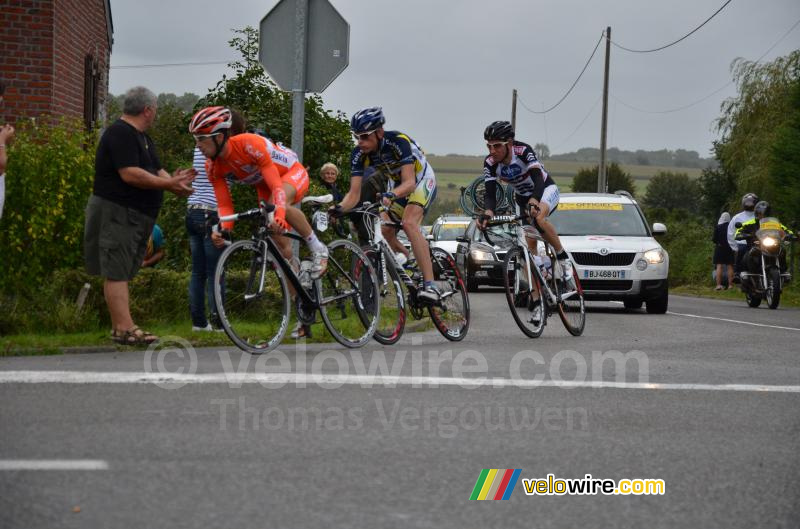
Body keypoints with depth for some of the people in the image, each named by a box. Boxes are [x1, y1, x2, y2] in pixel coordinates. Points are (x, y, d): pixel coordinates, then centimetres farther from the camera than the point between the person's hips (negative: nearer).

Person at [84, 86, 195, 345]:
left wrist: (174, 180, -6)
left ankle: (120, 327, 14)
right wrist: (169, 184, -19)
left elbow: (156, 171, 16)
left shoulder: (141, 137, 19)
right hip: (116, 213, -10)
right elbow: (130, 174, -23)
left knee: (121, 273, 11)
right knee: (116, 273, -10)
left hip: (136, 217, 10)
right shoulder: (120, 134, -15)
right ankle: (124, 329, -15)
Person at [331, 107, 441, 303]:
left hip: (421, 180, -7)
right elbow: (354, 193, -22)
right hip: (396, 184, 7)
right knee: (385, 230, -6)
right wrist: (339, 208, -42)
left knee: (408, 223, -29)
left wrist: (391, 196, -60)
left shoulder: (398, 142, -34)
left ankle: (430, 285, -35)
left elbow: (409, 183, -41)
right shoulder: (359, 155, -19)